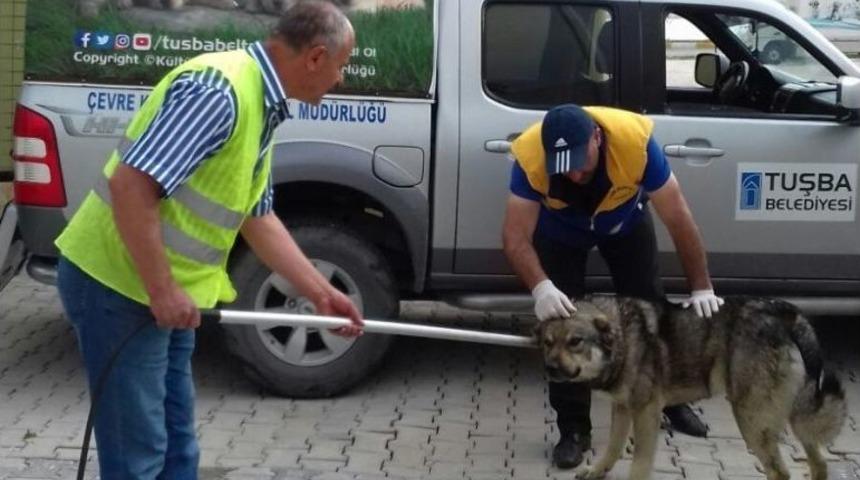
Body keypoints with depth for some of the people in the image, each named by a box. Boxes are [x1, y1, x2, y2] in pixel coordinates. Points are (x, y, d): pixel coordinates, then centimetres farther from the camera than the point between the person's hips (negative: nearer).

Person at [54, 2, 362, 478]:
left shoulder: (261, 107, 10)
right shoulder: (218, 90, -23)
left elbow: (258, 220, 18)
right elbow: (132, 185, -29)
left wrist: (321, 292, 18)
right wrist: (162, 291, -24)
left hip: (167, 293, 10)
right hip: (118, 285, -10)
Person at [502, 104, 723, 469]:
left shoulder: (635, 140, -40)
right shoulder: (530, 156, -40)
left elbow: (678, 218, -33)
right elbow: (515, 236, -39)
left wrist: (702, 288, -33)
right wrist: (541, 288, -56)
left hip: (625, 220, 1)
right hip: (558, 229, 0)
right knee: (559, 320, -8)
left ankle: (672, 400, 30)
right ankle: (573, 428, 4)